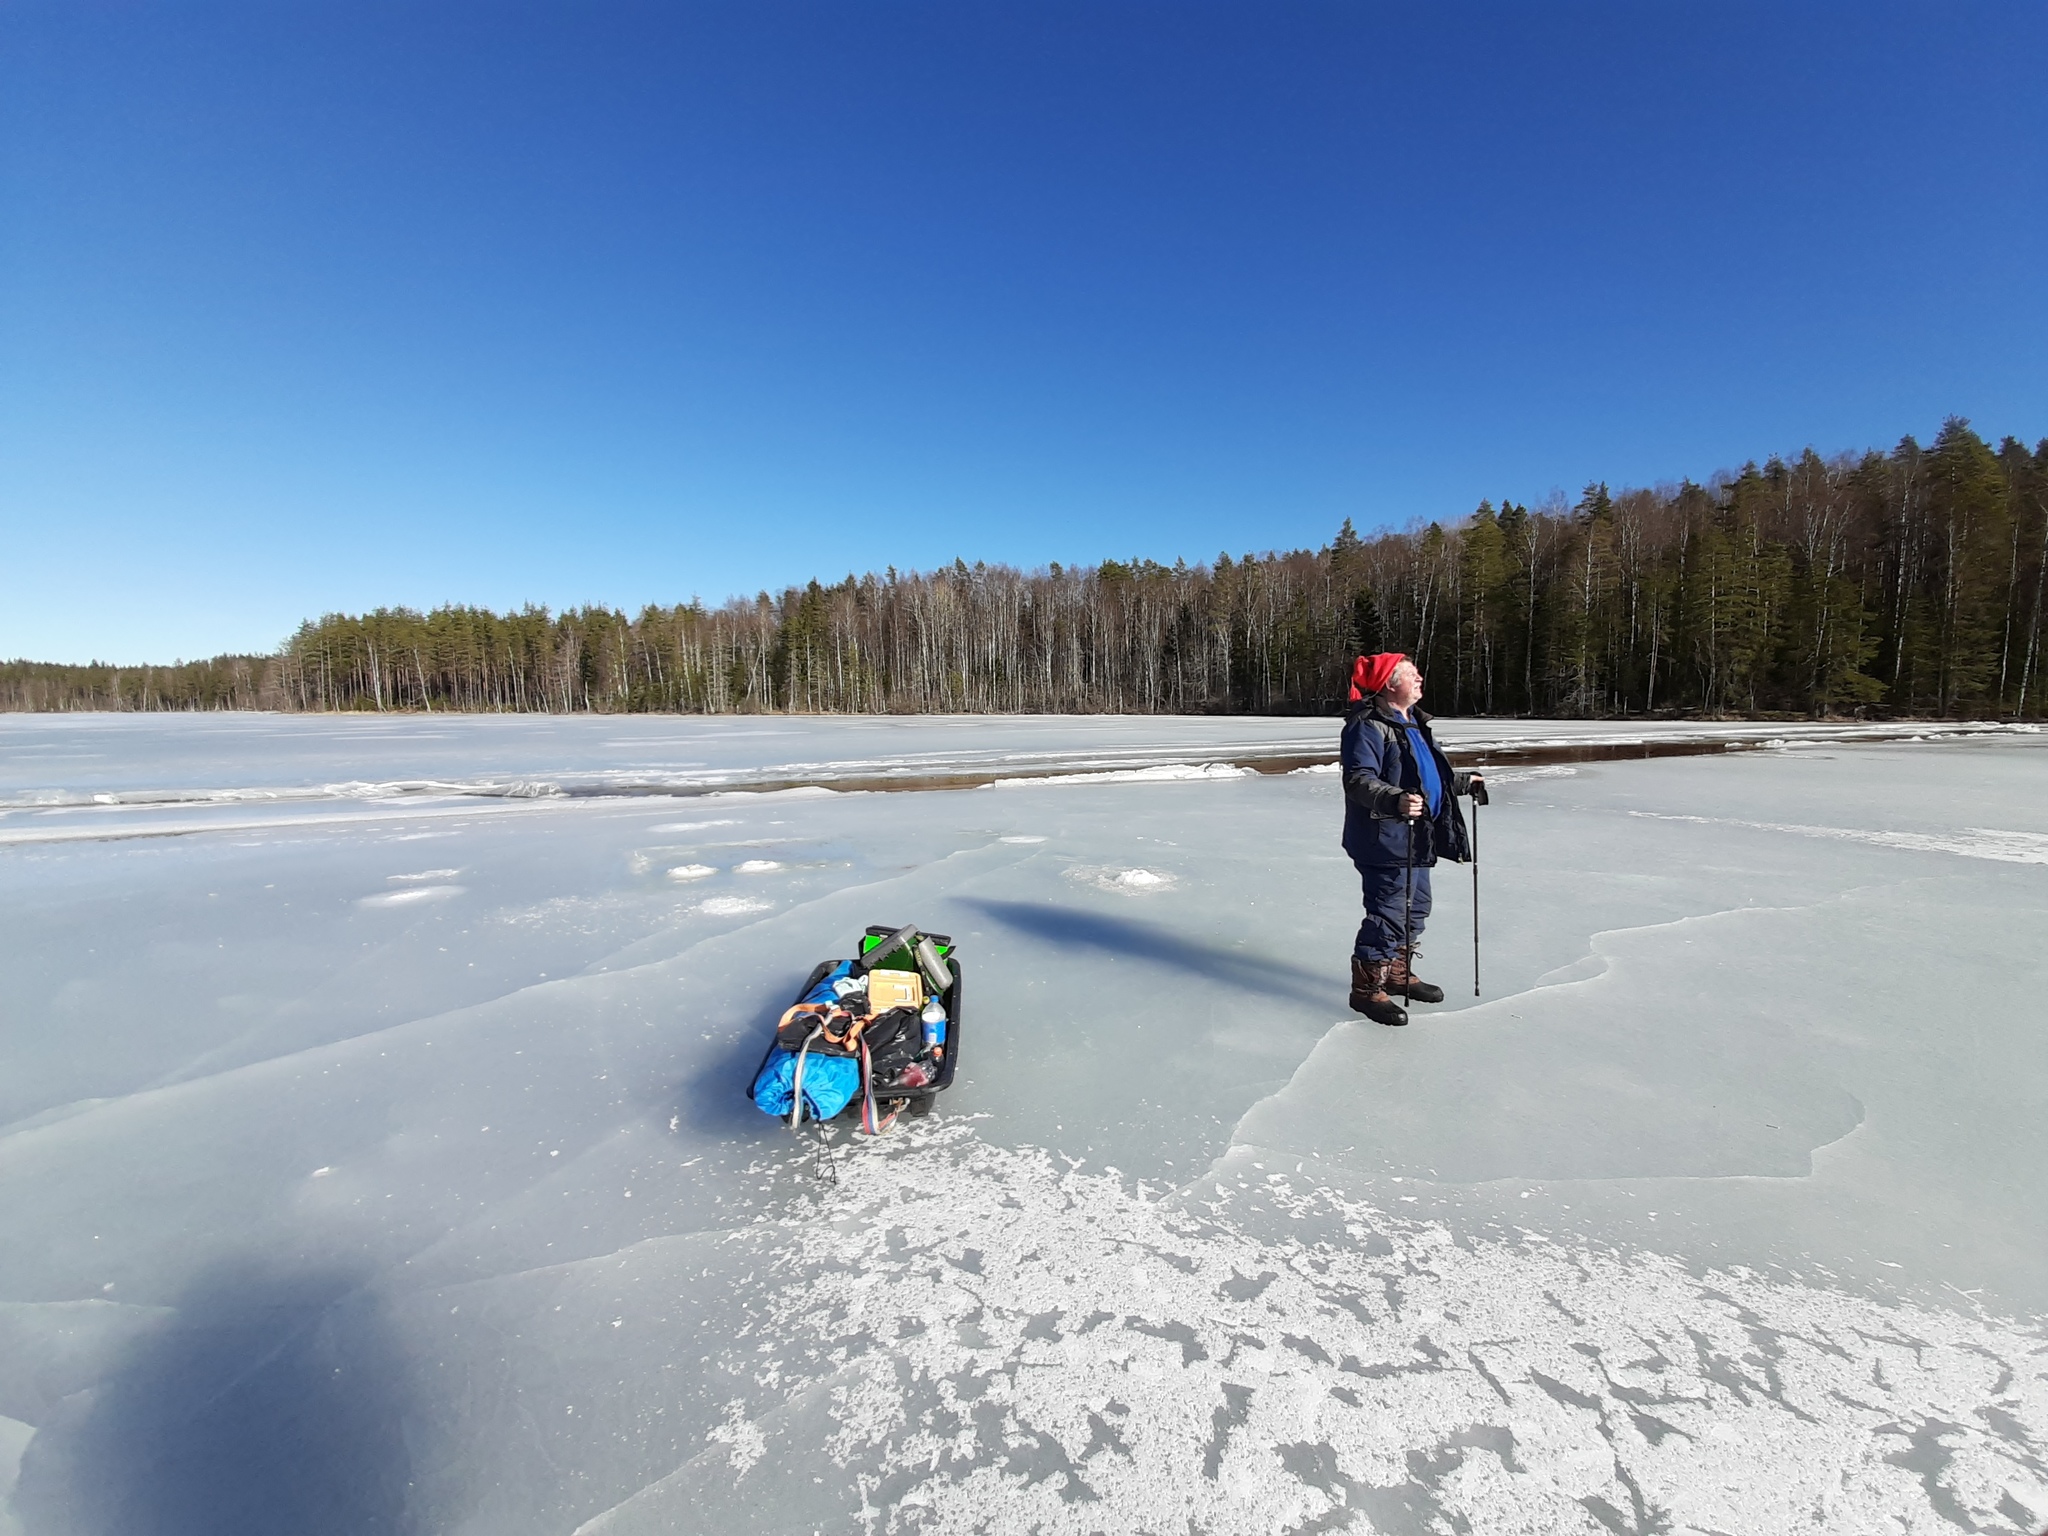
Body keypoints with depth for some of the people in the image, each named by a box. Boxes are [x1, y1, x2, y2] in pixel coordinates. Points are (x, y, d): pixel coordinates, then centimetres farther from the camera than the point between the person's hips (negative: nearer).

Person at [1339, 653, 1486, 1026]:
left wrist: (1464, 781, 34)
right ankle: (1366, 986, 6)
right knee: (1389, 912, -7)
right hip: (1385, 840, -11)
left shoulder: (1413, 722, 16)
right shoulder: (1368, 727, -17)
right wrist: (1396, 801, -41)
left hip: (1416, 839, 11)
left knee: (1416, 907, 19)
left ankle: (1398, 972, 36)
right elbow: (1359, 780, -27)